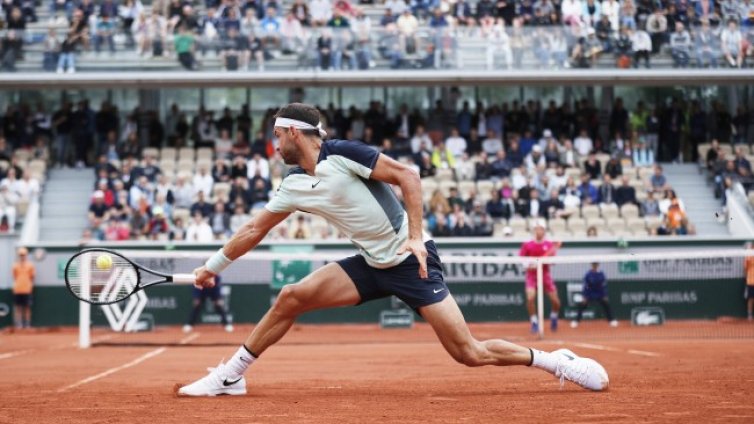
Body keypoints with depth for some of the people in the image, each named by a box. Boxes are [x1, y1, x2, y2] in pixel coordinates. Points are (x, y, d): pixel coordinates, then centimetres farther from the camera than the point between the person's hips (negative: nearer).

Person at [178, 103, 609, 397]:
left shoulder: (340, 154, -15)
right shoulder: (294, 186, 7)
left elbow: (407, 175, -17)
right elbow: (256, 229, 19)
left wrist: (415, 236, -24)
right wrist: (214, 266, 23)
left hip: (411, 261, -7)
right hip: (372, 264, 7)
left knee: (469, 353, -14)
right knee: (290, 298, -4)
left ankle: (557, 361, 2)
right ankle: (231, 376, 8)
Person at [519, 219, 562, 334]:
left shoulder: (549, 245, 2)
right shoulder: (527, 245, -1)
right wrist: (528, 264, -18)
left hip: (545, 275, 1)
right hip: (532, 275, -1)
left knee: (556, 301, -2)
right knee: (530, 298, -23)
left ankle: (554, 317, 31)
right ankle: (534, 322, -6)